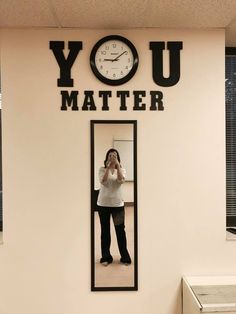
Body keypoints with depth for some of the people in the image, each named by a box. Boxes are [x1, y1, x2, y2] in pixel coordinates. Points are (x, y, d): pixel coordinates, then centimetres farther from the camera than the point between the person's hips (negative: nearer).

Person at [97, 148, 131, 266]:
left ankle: (125, 257, 19)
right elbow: (103, 181, -17)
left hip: (117, 203, 0)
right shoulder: (102, 169, 1)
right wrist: (108, 167, -21)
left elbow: (121, 180, -17)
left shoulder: (121, 169, 4)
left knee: (120, 230, 3)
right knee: (105, 230, 9)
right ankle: (106, 257, 23)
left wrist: (117, 165, -20)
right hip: (103, 203, 0)